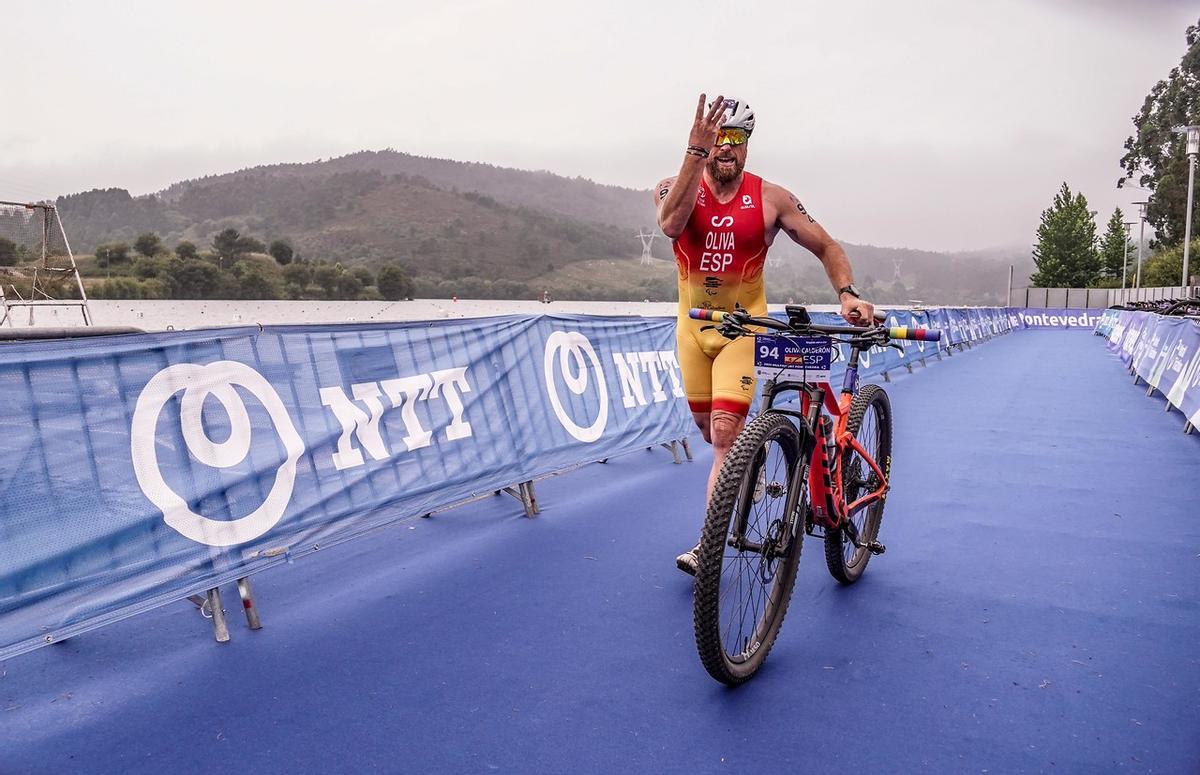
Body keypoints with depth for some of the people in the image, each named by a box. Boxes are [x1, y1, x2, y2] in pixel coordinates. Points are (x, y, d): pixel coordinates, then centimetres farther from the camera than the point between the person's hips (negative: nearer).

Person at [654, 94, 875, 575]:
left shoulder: (771, 199, -8)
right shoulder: (675, 189, -8)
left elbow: (826, 247, -2)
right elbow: (671, 225, -32)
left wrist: (848, 294, -19)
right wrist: (696, 151, -36)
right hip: (692, 326, 3)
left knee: (726, 433, -15)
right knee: (710, 430, 15)